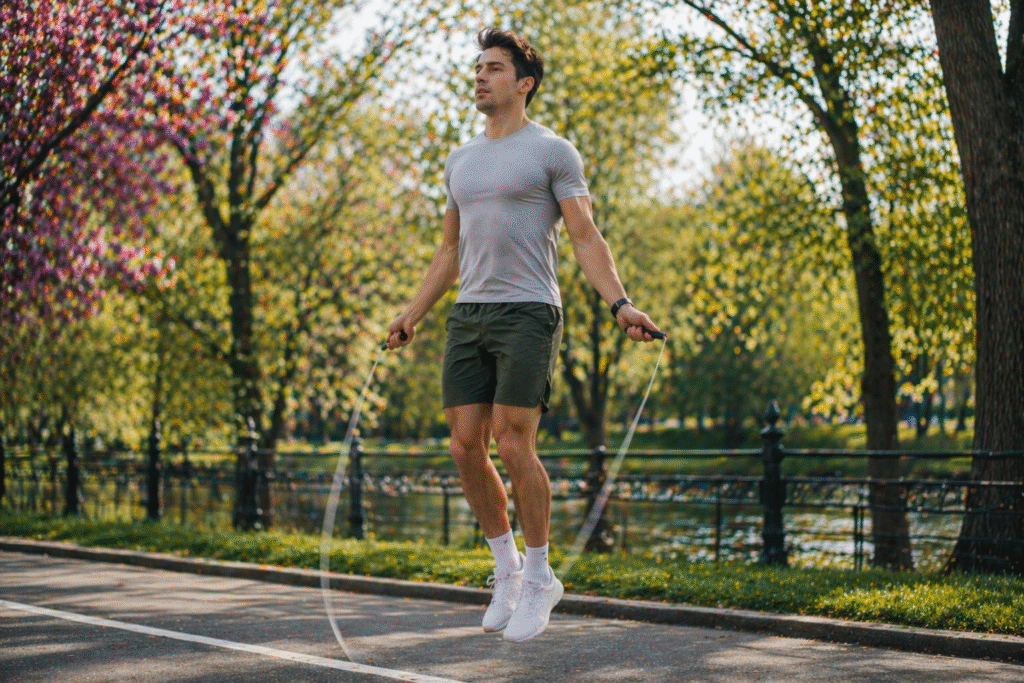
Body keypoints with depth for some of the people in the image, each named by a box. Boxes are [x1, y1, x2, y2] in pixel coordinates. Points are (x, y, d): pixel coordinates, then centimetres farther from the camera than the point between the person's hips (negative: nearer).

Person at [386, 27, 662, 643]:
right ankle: (508, 568, 17)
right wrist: (412, 316, 25)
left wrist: (621, 303, -19)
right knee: (467, 447, -1)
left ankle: (538, 579, 3)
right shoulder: (461, 160, 19)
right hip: (469, 316, 6)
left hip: (527, 314, -6)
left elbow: (586, 237, -6)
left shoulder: (553, 152, 0)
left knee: (514, 447, -12)